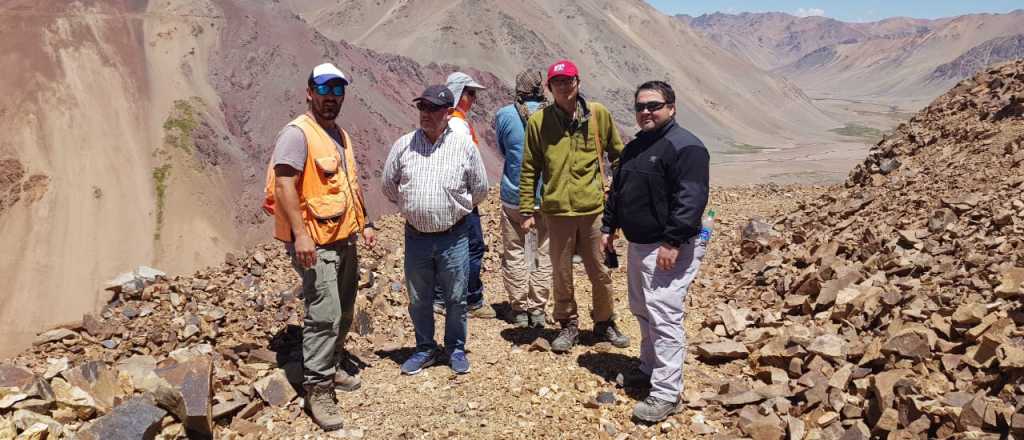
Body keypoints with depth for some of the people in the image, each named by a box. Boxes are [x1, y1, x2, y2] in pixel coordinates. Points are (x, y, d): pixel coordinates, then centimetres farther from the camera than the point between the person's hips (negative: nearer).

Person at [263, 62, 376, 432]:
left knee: (343, 313, 16)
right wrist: (300, 233, -28)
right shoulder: (297, 133, -13)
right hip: (315, 244, -9)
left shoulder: (340, 134, 15)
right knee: (325, 315, -11)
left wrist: (364, 223, 20)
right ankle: (317, 389, 0)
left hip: (345, 239, 9)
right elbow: (284, 184, -22)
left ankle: (330, 368, 33)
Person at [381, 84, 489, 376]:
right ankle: (425, 349, 31)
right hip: (416, 236, 2)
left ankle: (456, 349, 28)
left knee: (456, 298, 9)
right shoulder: (404, 145, 0)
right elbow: (388, 184, 13)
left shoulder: (464, 145, -4)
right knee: (418, 300, 13)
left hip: (453, 237, -2)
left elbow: (480, 188, 8)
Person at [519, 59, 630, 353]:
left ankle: (604, 323, 31)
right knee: (562, 274, 10)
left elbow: (618, 154, 13)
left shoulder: (598, 114, 1)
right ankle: (568, 325, 28)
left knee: (600, 272, 11)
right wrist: (527, 210, 0)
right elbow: (529, 169, 2)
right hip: (557, 210, 0)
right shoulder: (539, 121, -2)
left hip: (594, 207, 1)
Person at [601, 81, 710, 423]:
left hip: (669, 249, -9)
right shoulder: (634, 147, 15)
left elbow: (691, 200, -23)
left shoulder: (685, 147, -14)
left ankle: (667, 393, -3)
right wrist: (608, 227, 18)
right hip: (638, 245, 10)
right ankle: (650, 369, 36)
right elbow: (617, 191, 23)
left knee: (663, 317, -10)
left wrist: (672, 243, -27)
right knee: (642, 310, 19)